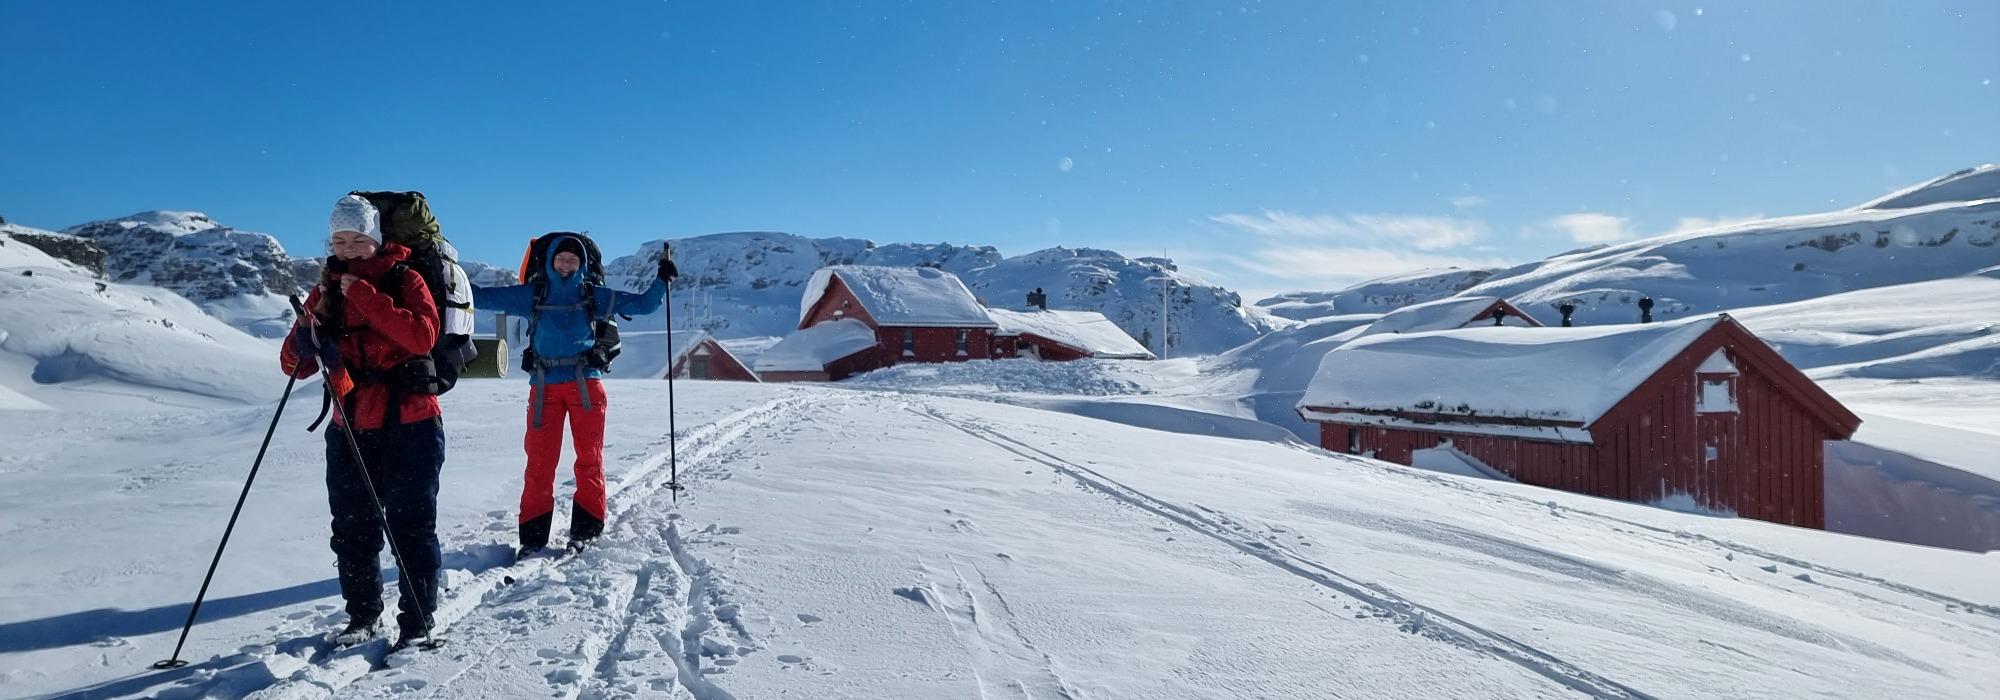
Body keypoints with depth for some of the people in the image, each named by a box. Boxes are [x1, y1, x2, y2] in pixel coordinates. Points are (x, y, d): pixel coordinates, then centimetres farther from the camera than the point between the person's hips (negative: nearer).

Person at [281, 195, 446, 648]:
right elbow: (295, 365, 6)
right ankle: (362, 617, 27)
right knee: (352, 529, 11)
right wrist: (306, 336, -17)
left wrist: (364, 296, -21)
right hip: (350, 429, 5)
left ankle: (417, 622, 10)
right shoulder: (326, 292, 10)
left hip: (409, 426, -5)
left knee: (411, 526, 0)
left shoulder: (405, 280, -2)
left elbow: (422, 337, -21)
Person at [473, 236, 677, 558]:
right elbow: (483, 297, 12)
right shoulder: (532, 294, 9)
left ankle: (585, 529, 10)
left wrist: (662, 279, 0)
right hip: (544, 386, 0)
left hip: (585, 383, 0)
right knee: (539, 461, -1)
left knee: (589, 458, 1)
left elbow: (642, 304, 10)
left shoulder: (594, 296, 8)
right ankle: (533, 535, 5)